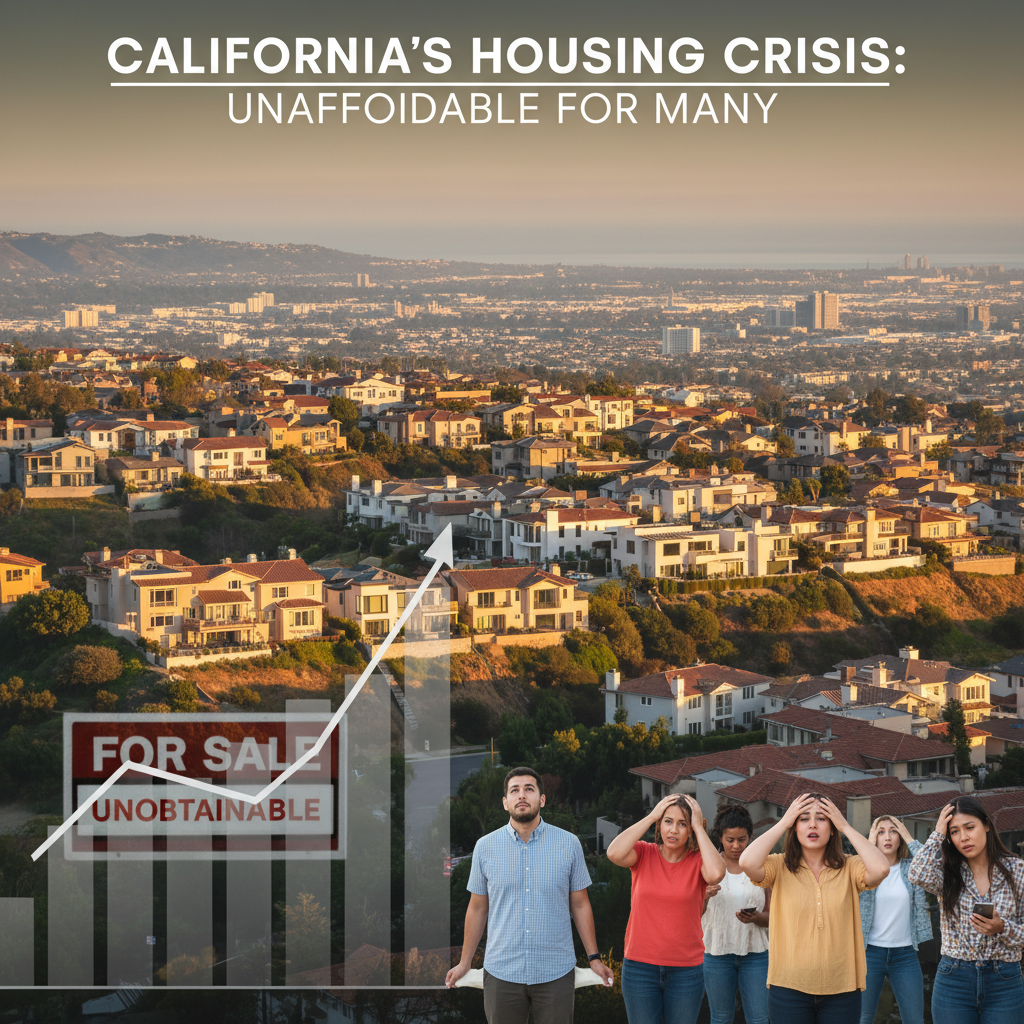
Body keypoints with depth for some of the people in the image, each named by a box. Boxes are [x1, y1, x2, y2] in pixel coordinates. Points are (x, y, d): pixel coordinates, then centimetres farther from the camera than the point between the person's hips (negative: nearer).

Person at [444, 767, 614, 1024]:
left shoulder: (569, 844, 0)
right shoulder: (485, 847, 2)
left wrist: (594, 957, 5)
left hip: (556, 973, -1)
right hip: (501, 972, 1)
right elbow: (477, 908, 10)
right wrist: (465, 963, 11)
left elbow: (580, 905, 6)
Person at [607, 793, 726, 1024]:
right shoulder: (644, 854, -1)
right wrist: (651, 817, -14)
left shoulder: (698, 860, -2)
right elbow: (615, 853, -22)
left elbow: (716, 873, -25)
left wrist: (699, 827, -15)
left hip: (686, 969, 0)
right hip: (640, 967, 0)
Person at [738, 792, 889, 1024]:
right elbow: (748, 862, -19)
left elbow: (880, 868, -18)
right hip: (789, 986, -1)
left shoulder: (849, 868, 1)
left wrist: (845, 826, -8)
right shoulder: (780, 867, 0)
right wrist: (783, 822, -10)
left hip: (841, 989, 1)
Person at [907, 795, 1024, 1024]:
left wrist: (1002, 928, -19)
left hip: (1004, 982, -1)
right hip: (954, 978, 1)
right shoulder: (947, 872, 3)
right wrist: (938, 833, -8)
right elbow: (919, 875, -21)